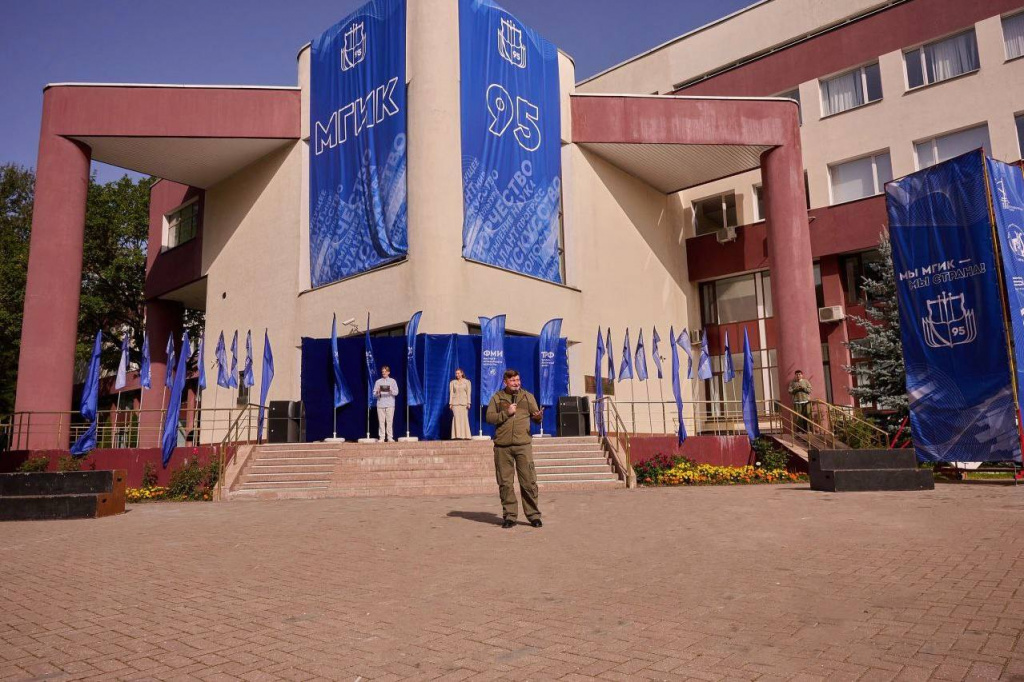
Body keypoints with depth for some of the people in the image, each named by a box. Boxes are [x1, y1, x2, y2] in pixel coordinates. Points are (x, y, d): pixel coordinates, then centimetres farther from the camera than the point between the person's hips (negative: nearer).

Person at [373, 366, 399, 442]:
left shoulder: (392, 381, 10)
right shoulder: (378, 381, 12)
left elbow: (396, 392, 3)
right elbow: (374, 394, 9)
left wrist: (390, 391, -15)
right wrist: (378, 392, -12)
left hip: (390, 405, -1)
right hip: (380, 404, 1)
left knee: (390, 421, -5)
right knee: (381, 421, -3)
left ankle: (390, 437, -2)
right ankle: (382, 438, 0)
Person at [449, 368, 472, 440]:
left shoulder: (467, 382, 7)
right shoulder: (452, 382, 11)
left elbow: (469, 393, 3)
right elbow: (451, 393, 8)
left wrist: (468, 403, -6)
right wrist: (450, 403, 0)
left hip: (464, 402, -1)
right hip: (455, 403, 1)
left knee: (464, 418, -5)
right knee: (456, 418, -7)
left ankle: (465, 435, -1)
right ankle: (457, 435, -6)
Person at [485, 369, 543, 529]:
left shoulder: (528, 396, 11)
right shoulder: (497, 397, 9)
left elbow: (536, 416, 9)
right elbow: (489, 418, 1)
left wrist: (539, 416, -14)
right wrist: (506, 413, -9)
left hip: (523, 444, 0)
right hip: (502, 446, 0)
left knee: (529, 481, -2)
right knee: (505, 483, 4)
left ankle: (533, 515, 8)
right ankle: (509, 516, 13)